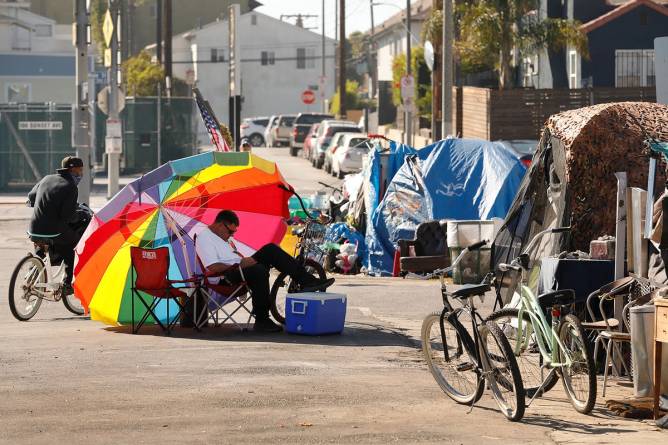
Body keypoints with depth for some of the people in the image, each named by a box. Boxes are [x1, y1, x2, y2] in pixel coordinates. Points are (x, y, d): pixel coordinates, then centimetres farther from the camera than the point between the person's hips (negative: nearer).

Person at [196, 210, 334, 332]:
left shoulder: (224, 236, 22)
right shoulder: (204, 238, -9)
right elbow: (213, 268, -20)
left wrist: (246, 260, 6)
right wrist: (239, 265, -19)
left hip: (238, 268, 10)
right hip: (225, 277, -10)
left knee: (270, 249, -2)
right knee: (259, 271, -36)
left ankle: (307, 281, -10)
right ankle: (261, 321, -32)